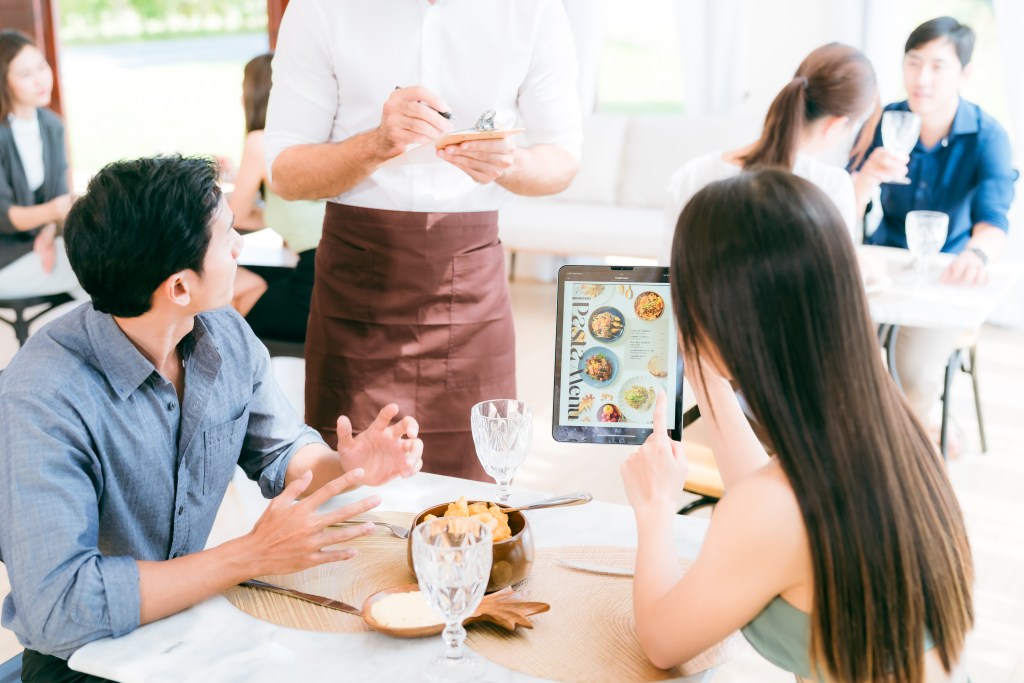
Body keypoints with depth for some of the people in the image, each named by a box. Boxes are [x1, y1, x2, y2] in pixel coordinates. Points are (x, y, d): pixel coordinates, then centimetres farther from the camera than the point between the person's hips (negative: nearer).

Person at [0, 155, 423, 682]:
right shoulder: (44, 398, -26)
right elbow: (57, 610, -31)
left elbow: (282, 450, 9)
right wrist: (252, 555, -30)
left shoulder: (227, 337, -5)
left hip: (192, 610, 5)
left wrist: (345, 468, -14)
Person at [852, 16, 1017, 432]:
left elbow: (993, 218, -30)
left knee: (917, 372, -23)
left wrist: (977, 255, -54)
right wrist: (868, 178, -37)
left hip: (948, 274, -2)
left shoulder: (987, 137, -14)